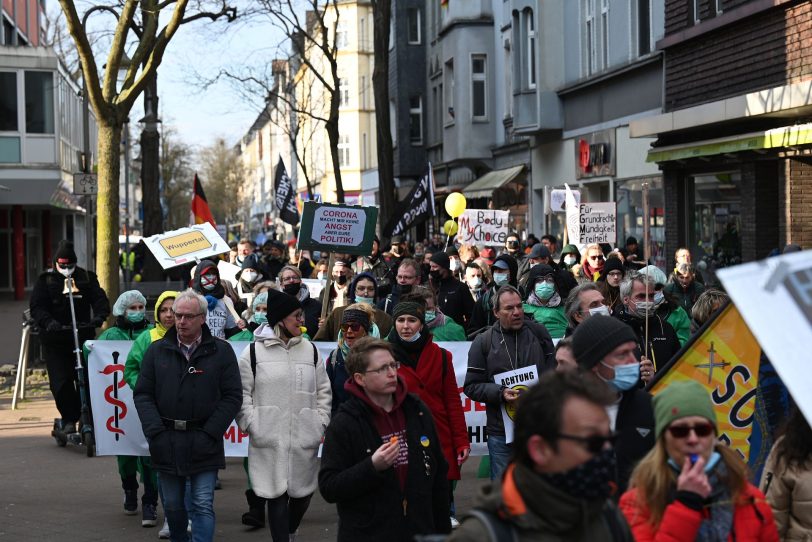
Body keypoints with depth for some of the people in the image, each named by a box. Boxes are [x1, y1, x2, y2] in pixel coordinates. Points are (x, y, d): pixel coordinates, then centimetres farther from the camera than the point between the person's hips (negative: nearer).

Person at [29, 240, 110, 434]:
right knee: (60, 382, -7)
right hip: (55, 340, -1)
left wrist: (99, 316, -21)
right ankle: (68, 419, 6)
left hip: (83, 336, 1)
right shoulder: (45, 280, 3)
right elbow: (36, 306, -5)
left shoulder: (87, 278, 8)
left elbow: (100, 298, 0)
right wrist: (48, 322, -24)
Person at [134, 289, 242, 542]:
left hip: (204, 445, -2)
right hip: (166, 443, 3)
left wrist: (210, 433, -11)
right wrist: (156, 432, -8)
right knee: (172, 506, 14)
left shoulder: (221, 351, 0)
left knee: (203, 505, -4)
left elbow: (232, 396, -2)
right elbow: (143, 394, 5)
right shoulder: (157, 350, 6)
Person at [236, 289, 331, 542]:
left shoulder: (310, 350, 8)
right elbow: (243, 393, 1)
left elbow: (323, 390, 13)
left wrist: (320, 423, 5)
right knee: (277, 495, -1)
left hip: (304, 438, 3)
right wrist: (252, 425, -7)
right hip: (270, 440, -3)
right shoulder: (254, 352, -1)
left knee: (303, 491, 12)